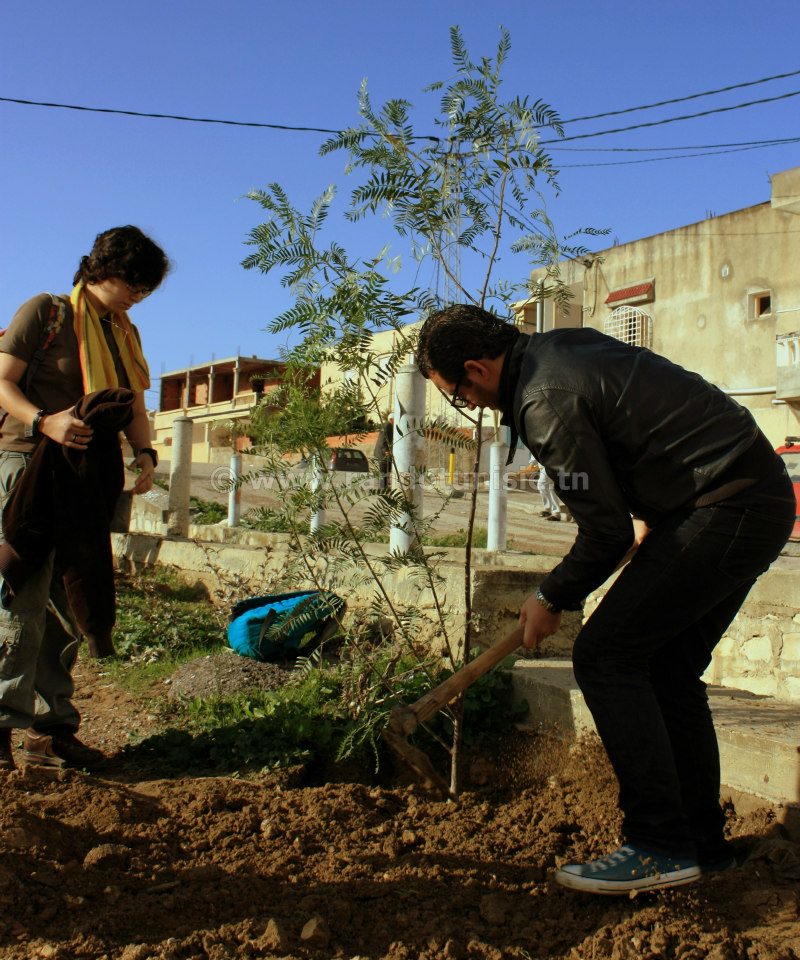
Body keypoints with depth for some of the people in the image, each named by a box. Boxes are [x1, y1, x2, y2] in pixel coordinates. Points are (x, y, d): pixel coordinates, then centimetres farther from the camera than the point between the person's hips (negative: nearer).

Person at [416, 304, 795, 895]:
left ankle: (660, 848, -3)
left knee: (605, 657, -9)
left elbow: (605, 532, -16)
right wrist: (653, 522, 21)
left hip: (725, 509, -10)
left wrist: (551, 601, 0)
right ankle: (702, 843, 22)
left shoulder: (547, 400, -19)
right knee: (667, 667, 13)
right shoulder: (556, 347, 11)